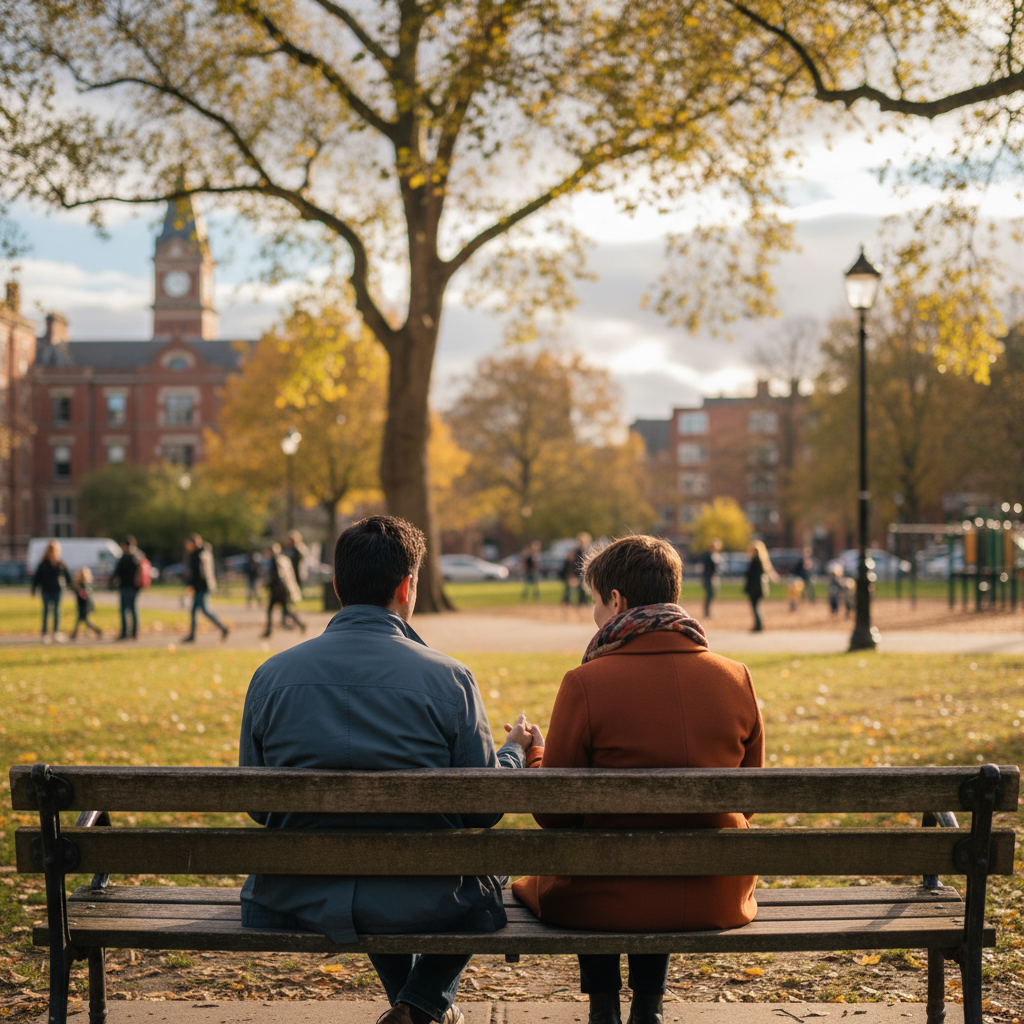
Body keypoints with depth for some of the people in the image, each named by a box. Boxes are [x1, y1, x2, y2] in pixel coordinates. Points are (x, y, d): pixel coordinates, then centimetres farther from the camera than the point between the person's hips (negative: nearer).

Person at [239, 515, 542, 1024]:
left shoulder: (271, 675, -5)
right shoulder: (447, 678, -12)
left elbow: (257, 805, 4)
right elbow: (483, 810, -5)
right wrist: (515, 751, 16)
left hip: (300, 903, 3)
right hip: (421, 905, -3)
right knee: (487, 882, 31)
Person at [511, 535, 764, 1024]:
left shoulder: (586, 683, -15)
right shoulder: (736, 678, -3)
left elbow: (555, 813, -6)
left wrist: (531, 755, 13)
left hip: (605, 903, -3)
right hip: (715, 900, 3)